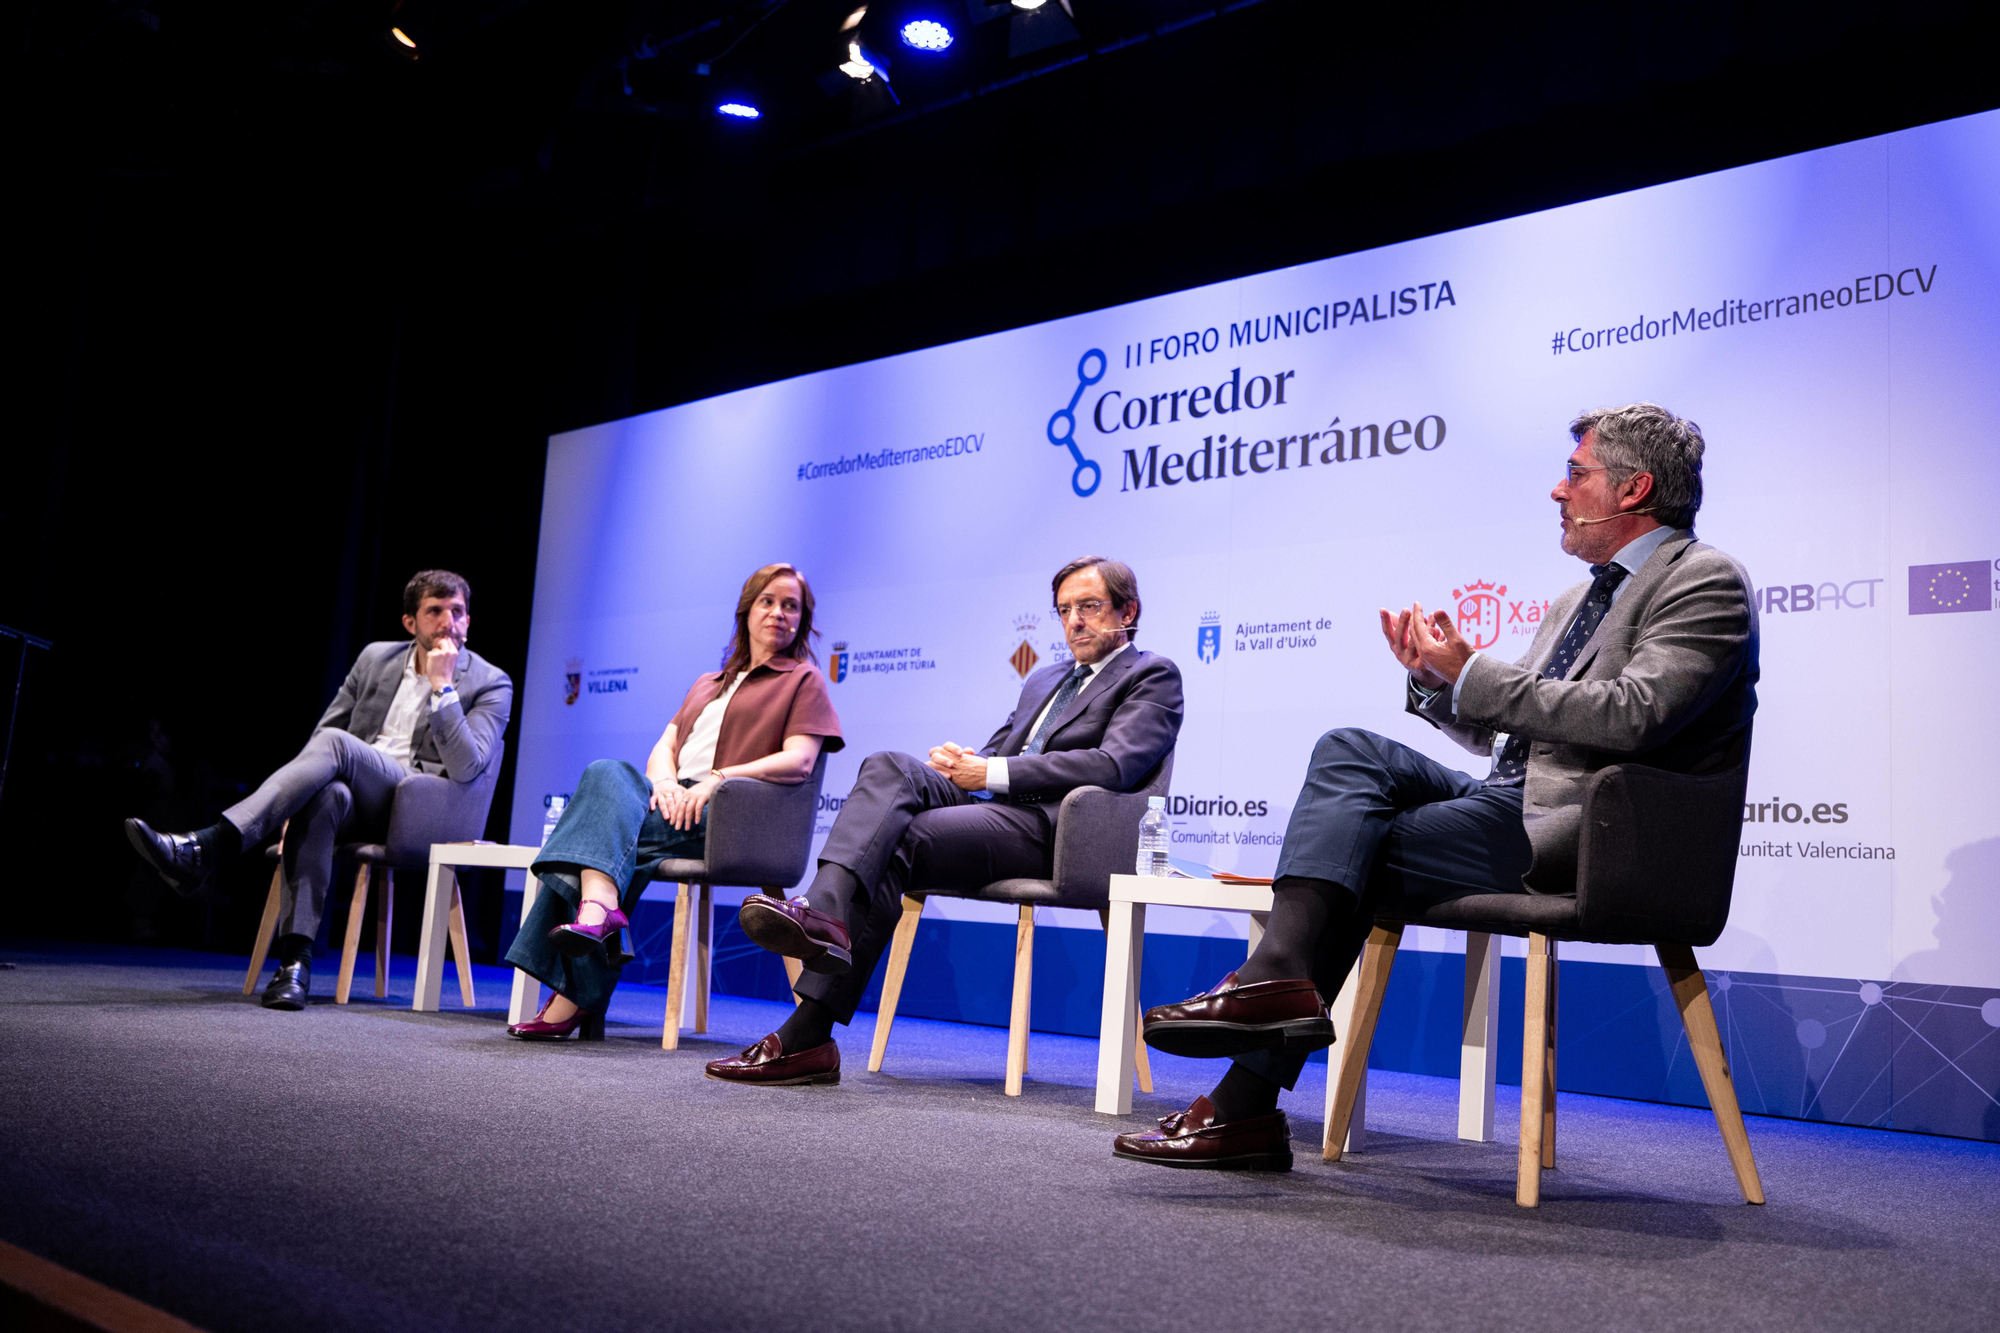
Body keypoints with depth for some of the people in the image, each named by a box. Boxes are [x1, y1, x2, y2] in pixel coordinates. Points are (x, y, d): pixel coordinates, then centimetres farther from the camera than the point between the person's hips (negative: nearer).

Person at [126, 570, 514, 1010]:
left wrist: (442, 686, -15)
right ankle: (295, 959, -43)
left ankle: (205, 850, -40)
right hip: (354, 800, 4)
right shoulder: (376, 658, 18)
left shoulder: (491, 685, 4)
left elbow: (465, 767, -10)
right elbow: (322, 727, 20)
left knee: (334, 744, -31)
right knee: (324, 797, -36)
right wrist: (294, 799, 4)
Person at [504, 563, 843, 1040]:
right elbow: (663, 748, 19)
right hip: (674, 802, 5)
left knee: (597, 832, -26)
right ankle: (599, 909, -43)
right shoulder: (706, 684, 31)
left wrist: (716, 779, -15)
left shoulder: (804, 681, 13)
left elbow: (798, 762, -4)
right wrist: (665, 781, -6)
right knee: (608, 772, -27)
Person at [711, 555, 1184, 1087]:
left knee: (893, 844, -25)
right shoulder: (1045, 679, 33)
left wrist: (993, 772, -12)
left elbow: (1113, 766, -11)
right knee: (889, 765, -23)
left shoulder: (1152, 676, 7)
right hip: (991, 805, 7)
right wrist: (961, 762, 1)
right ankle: (823, 915, -42)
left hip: (1050, 826, -7)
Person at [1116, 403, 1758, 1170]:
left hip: (1581, 829, -8)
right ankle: (1280, 978, -24)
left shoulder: (1706, 582, -3)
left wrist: (1473, 675, -14)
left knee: (1347, 847, -16)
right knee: (1349, 750, -12)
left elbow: (1630, 714, -20)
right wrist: (1436, 679, 6)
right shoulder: (1584, 595, 25)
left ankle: (1247, 1103, -14)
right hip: (1514, 801, 8)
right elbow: (1499, 732, 26)